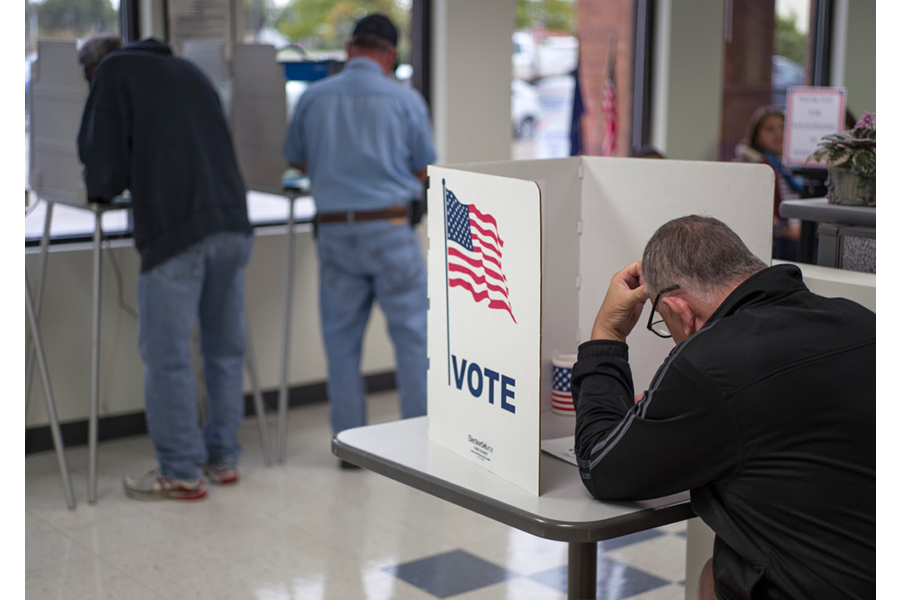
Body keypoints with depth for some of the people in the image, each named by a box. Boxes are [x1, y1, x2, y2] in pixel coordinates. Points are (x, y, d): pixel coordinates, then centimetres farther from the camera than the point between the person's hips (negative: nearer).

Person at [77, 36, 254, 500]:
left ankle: (181, 472, 6)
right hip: (233, 221, 7)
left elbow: (102, 163, 0)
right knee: (225, 348, 13)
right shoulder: (188, 71, 26)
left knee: (166, 355, 1)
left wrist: (101, 188, 22)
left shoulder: (112, 72, 7)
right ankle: (222, 457, 21)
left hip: (175, 230, -7)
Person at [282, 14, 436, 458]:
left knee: (342, 339, 10)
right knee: (412, 333, 6)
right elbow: (424, 171, 2)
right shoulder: (406, 100, -5)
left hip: (334, 231, 3)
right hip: (390, 229, -2)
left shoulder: (313, 98, 1)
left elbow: (295, 160, 14)